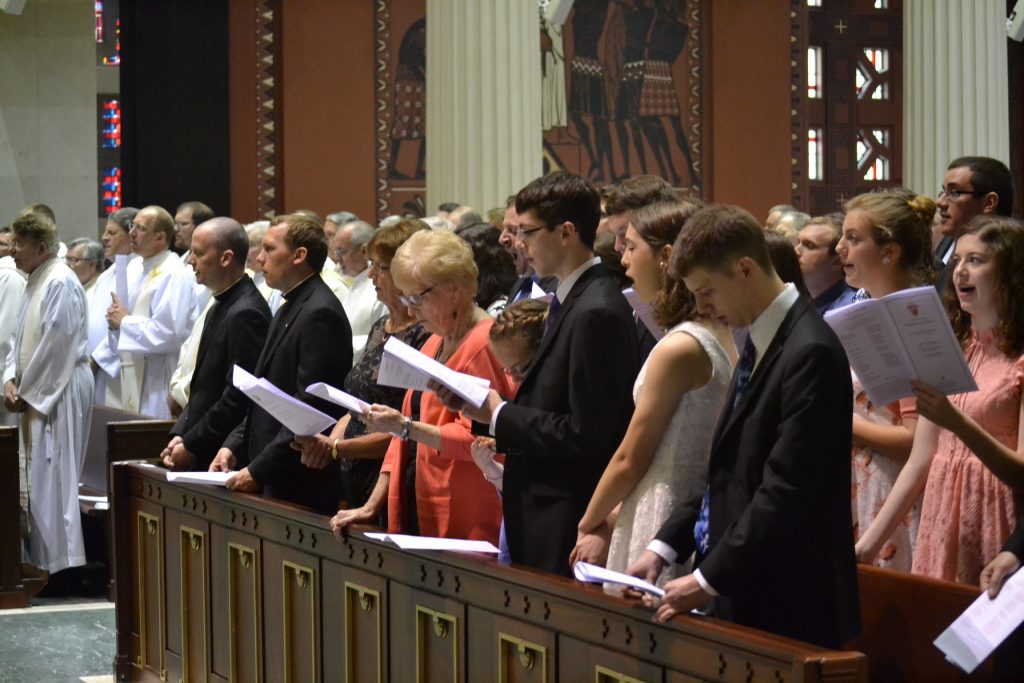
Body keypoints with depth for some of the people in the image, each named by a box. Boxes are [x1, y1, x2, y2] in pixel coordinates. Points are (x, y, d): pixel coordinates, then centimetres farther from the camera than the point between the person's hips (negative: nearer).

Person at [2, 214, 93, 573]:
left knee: (53, 476, -7)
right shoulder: (36, 282, 15)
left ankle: (61, 563, -4)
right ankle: (45, 560, 17)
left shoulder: (60, 283, -15)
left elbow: (55, 345, -18)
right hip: (38, 393, 9)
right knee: (39, 479, 11)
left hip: (60, 393, -9)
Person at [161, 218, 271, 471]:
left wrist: (190, 445, -15)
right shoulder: (220, 307, 15)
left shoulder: (246, 314, -17)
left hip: (224, 456, -9)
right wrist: (179, 435, 7)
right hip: (201, 455, 9)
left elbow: (238, 396, -21)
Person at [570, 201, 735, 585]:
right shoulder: (718, 334, 9)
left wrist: (590, 524, 5)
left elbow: (629, 460, -11)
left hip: (664, 525, -9)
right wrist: (610, 524, 13)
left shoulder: (677, 348, -17)